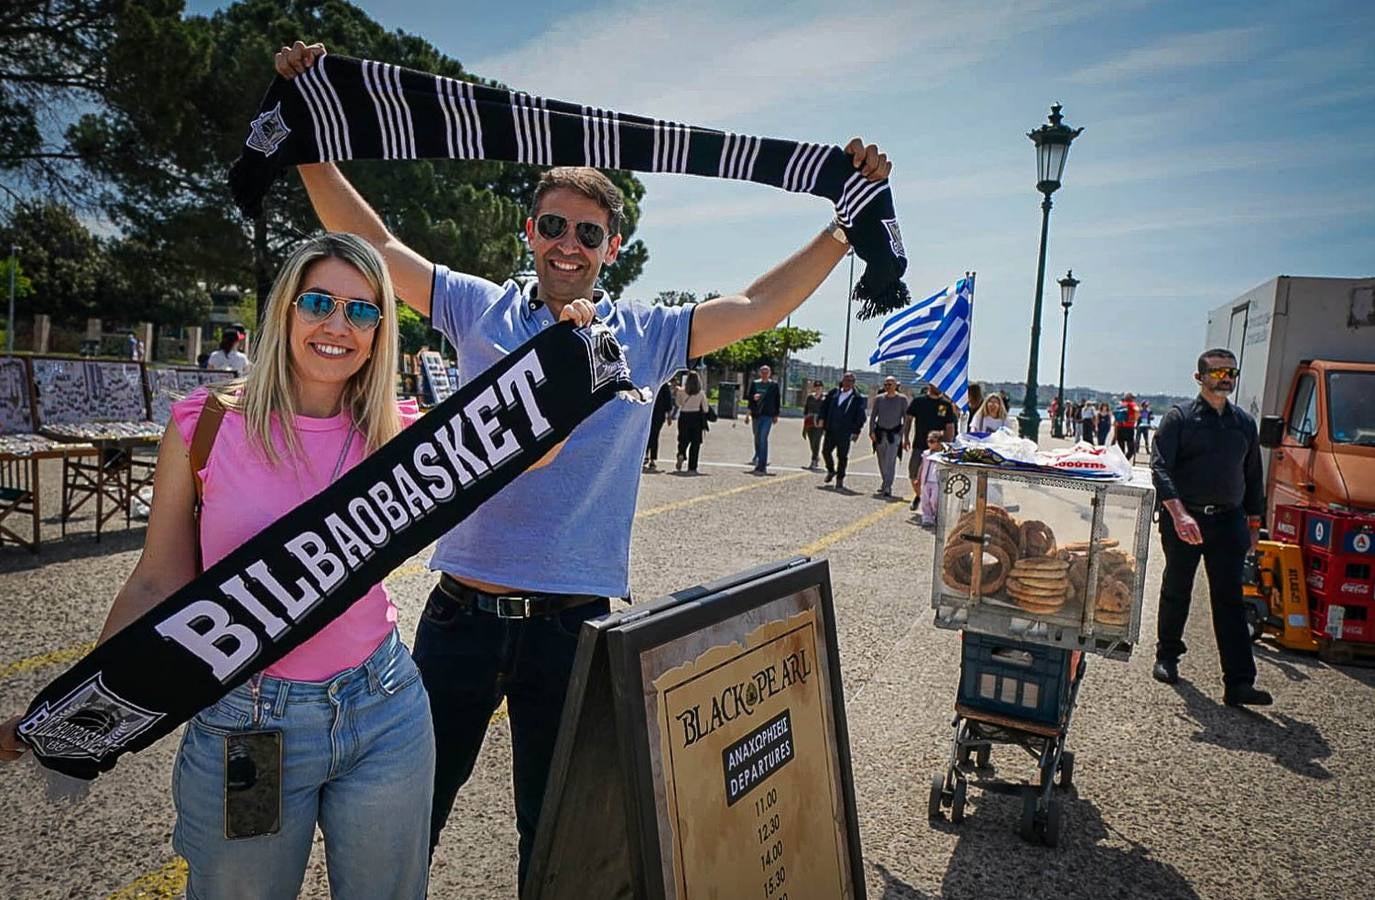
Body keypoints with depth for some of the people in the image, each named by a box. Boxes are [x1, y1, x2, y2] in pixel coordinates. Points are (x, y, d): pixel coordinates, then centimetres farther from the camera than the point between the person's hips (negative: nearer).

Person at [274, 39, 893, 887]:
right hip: (462, 612, 1)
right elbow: (371, 242, 3)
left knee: (554, 828, 17)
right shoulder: (480, 310, 2)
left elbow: (758, 305, 0)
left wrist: (850, 221, -3)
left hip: (572, 621, 0)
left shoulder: (646, 335, 2)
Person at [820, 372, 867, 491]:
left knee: (842, 456, 1)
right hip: (830, 430, 4)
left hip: (845, 432, -3)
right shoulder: (834, 392, 8)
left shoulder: (857, 398, -2)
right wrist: (822, 419, 6)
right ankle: (831, 471, 32)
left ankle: (840, 479, 14)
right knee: (825, 451, 6)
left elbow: (860, 417, -2)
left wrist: (856, 432, -8)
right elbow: (824, 405, 15)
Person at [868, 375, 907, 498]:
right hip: (880, 432, 3)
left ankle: (887, 488, -13)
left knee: (890, 462, -12)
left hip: (894, 433, -3)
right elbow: (873, 415, 8)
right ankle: (886, 482, 30)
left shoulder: (902, 399, -1)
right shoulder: (879, 399, 5)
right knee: (882, 462, 11)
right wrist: (871, 431, -2)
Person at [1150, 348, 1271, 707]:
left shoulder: (1245, 422, 11)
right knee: (1176, 592, 11)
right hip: (1183, 519, -2)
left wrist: (1253, 524, 17)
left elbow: (1253, 477, 19)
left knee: (1230, 600, -2)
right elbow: (1160, 468, -12)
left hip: (1228, 520, 3)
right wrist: (1179, 513, -24)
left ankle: (1239, 683, -4)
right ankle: (1167, 655, 30)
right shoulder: (1178, 418, -3)